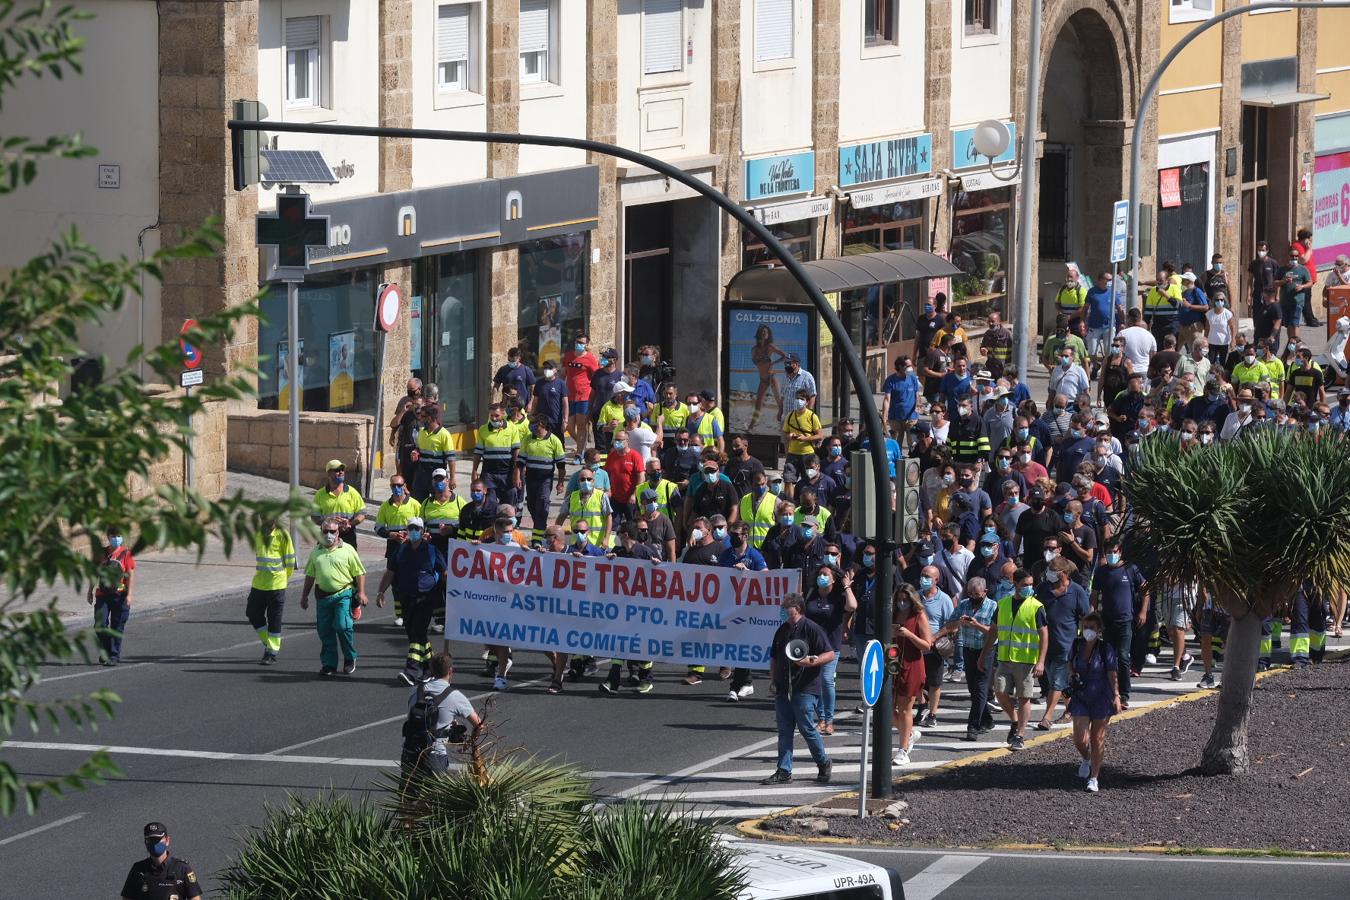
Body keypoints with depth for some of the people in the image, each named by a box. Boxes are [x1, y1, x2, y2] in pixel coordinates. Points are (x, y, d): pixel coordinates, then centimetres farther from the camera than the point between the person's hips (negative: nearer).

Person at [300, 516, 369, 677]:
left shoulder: (347, 550, 1)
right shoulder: (316, 552, 12)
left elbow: (359, 573, 2)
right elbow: (310, 576, 20)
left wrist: (361, 593, -6)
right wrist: (304, 596, 18)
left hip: (344, 594, -4)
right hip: (323, 596, 4)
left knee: (342, 626, -16)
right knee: (325, 631, 3)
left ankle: (350, 658, 5)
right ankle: (329, 664, 12)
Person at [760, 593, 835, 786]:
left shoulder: (812, 629, -7)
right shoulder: (782, 630, 15)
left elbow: (830, 655, -9)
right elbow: (774, 658, 23)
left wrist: (812, 662, -24)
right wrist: (773, 681, 13)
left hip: (805, 689, -7)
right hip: (783, 689, 7)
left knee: (807, 729, -3)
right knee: (784, 731, 5)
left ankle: (824, 764, 17)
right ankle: (784, 771, 8)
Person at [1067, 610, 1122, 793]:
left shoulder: (1106, 648, -10)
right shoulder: (1076, 646, 1)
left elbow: (1112, 675, -9)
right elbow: (1070, 664, 19)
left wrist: (1116, 696, -18)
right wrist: (1072, 676, -2)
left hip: (1101, 700, -3)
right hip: (1081, 699, 3)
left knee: (1098, 739, 3)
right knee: (1080, 739, -4)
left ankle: (1094, 778, 13)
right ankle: (1086, 759, 30)